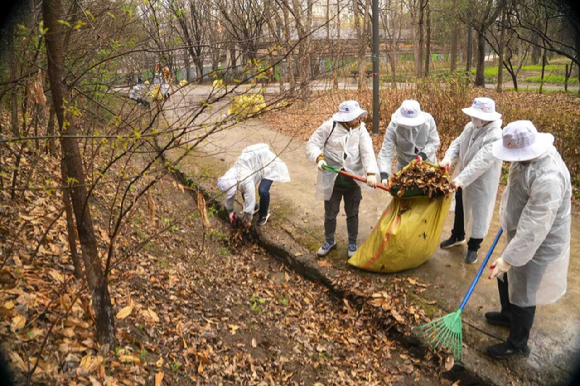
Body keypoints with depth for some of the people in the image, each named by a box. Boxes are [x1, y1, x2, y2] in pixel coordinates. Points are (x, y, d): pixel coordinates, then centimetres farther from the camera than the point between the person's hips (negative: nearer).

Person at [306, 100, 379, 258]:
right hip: (332, 179, -1)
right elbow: (312, 144, -5)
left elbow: (367, 152, -15)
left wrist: (371, 173, -29)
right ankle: (329, 241, 36)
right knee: (330, 213, 13)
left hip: (353, 179, 1)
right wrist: (319, 158, -23)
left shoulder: (361, 130, -4)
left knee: (352, 214, 14)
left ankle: (352, 243, 33)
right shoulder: (329, 126, -9)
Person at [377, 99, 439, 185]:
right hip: (405, 165, -1)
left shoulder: (428, 120, -22)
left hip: (427, 162, 1)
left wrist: (422, 155, -30)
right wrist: (384, 175, -41)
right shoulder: (394, 126, -26)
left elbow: (434, 142, -12)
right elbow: (386, 151, -30)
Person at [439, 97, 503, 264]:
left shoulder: (495, 137, -28)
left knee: (478, 214, 10)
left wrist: (461, 179, -40)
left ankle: (473, 247, 29)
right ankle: (458, 236, 48)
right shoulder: (470, 127, -4)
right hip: (462, 178, 7)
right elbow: (457, 143, 1)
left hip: (481, 183, -7)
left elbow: (481, 162, -35)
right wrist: (448, 158, -20)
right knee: (460, 208, 24)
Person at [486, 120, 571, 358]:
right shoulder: (530, 153, -6)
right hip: (520, 233, 9)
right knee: (505, 277, 27)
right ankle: (508, 315, 53)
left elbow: (533, 228, -36)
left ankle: (518, 344, 31)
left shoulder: (548, 178, -37)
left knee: (522, 295, 9)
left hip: (537, 245, -9)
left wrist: (509, 258, -33)